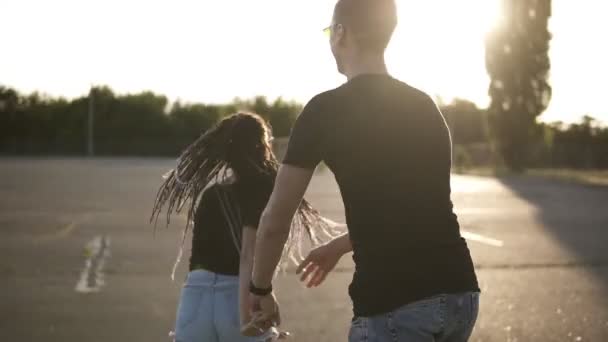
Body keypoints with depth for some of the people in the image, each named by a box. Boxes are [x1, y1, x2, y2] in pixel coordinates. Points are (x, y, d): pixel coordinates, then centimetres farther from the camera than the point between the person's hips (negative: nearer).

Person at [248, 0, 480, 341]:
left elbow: (275, 222, 0)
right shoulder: (426, 107, 15)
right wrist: (339, 246, 40)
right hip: (460, 293, 7)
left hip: (395, 304, -6)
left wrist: (260, 288, 17)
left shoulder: (327, 109, -4)